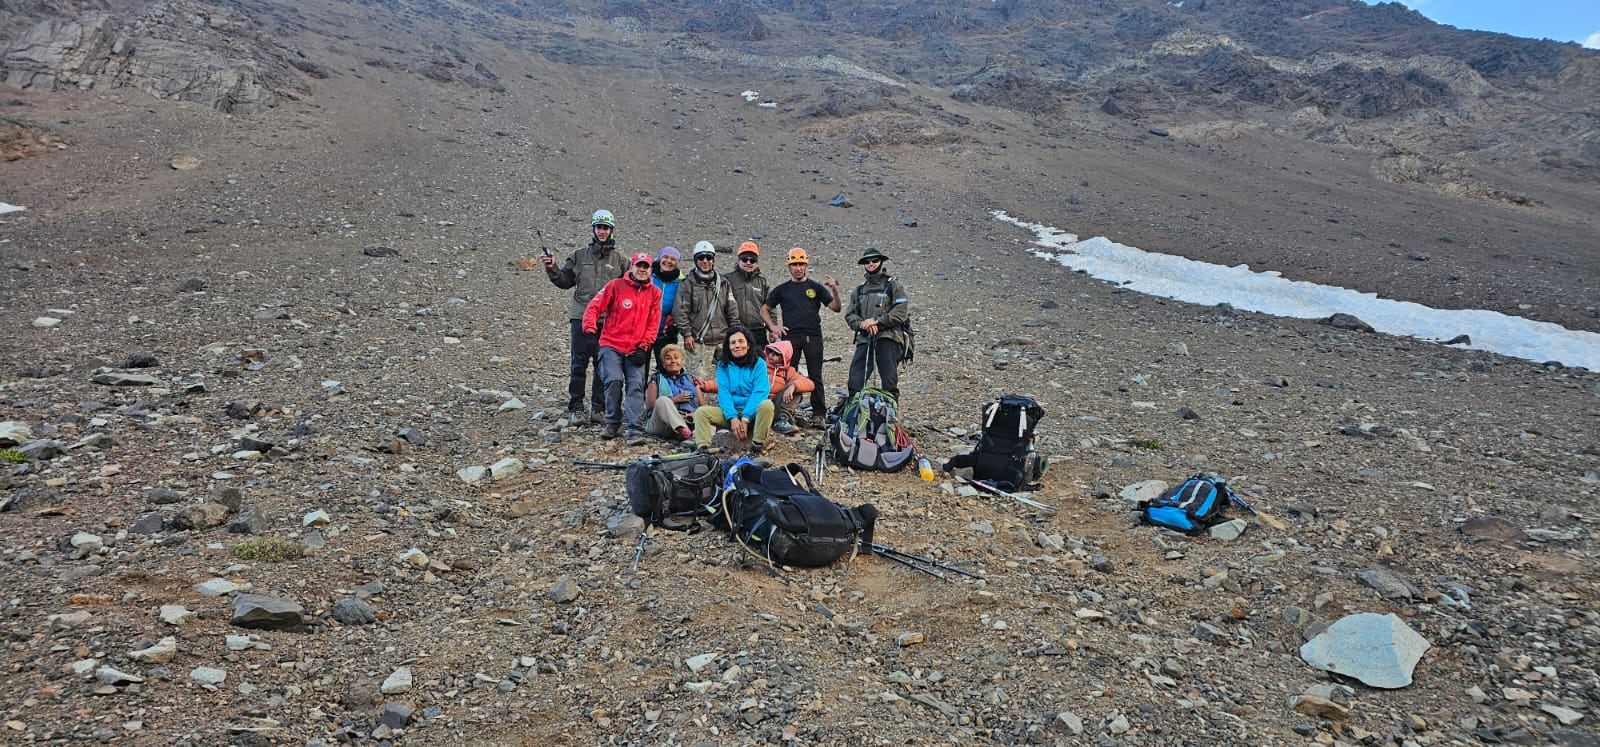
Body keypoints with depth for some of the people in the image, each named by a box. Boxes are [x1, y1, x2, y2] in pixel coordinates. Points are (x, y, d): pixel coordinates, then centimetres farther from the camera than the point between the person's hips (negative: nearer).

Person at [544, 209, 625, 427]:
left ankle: (599, 409, 12)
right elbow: (565, 281, 16)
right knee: (579, 364, -1)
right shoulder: (579, 256, 11)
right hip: (582, 317, 0)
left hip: (608, 321, 0)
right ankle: (575, 409, 5)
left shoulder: (618, 259, 9)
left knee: (604, 365, 5)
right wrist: (552, 269, 1)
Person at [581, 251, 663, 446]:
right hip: (611, 345, -2)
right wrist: (590, 328, -17)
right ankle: (612, 423, 5)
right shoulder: (615, 286, 1)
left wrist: (643, 347, -4)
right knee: (614, 380, -14)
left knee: (636, 386, -8)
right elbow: (594, 307, 0)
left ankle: (636, 430, -11)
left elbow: (653, 324, 6)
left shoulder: (654, 293, 8)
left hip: (636, 349, 2)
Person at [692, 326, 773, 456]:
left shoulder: (759, 364, 1)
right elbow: (723, 393, -3)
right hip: (730, 411, 2)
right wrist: (733, 418, -19)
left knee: (767, 405, -33)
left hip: (753, 412, -2)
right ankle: (703, 448, -33)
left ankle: (757, 445, -28)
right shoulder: (723, 365, 8)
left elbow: (759, 392, -11)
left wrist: (745, 419, -22)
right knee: (701, 412, -18)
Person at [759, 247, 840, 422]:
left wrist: (834, 290, -14)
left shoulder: (816, 287, 10)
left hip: (813, 337, 0)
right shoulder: (782, 289, 11)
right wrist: (772, 327, 0)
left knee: (815, 376, 3)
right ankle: (784, 415, -1)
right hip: (790, 336, 0)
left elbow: (835, 307, 3)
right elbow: (764, 310, 16)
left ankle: (819, 414, 9)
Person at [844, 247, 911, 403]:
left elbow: (901, 312, -6)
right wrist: (862, 324, -8)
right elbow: (850, 315, 14)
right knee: (855, 381, -4)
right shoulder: (859, 290, 23)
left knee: (889, 381, -10)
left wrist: (876, 320, -12)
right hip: (865, 339, 4)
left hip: (888, 338, -4)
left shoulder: (893, 285, 7)